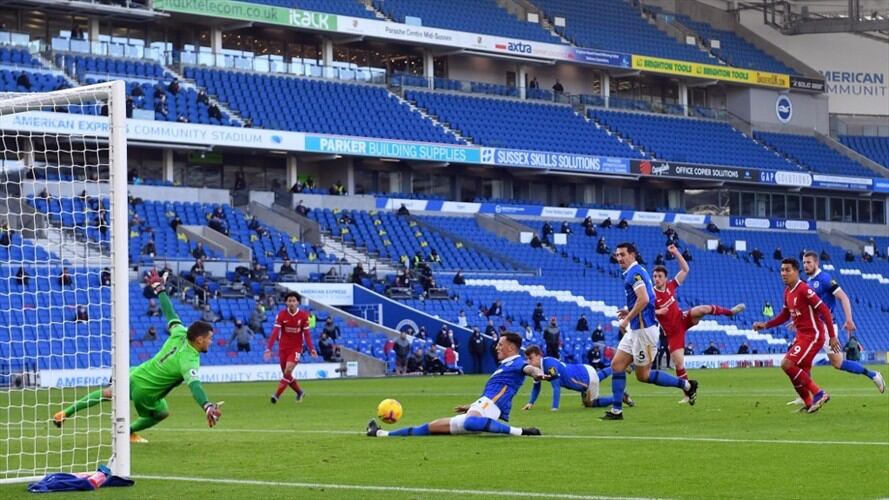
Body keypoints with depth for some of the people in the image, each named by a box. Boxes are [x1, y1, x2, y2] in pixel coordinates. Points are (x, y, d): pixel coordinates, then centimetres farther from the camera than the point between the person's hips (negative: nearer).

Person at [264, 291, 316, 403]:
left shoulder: (303, 316, -6)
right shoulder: (281, 314, -7)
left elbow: (307, 333, -3)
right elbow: (275, 332, -12)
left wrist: (311, 349, -13)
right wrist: (269, 348, -19)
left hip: (296, 348, -2)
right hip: (283, 348, 2)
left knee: (288, 371, -19)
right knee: (286, 374, 8)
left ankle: (276, 395, -16)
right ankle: (300, 392, 32)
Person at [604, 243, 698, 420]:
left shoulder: (634, 273, -15)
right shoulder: (637, 272, 16)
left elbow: (644, 299, -27)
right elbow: (646, 301, 23)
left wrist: (627, 319, -18)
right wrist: (630, 312, 16)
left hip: (644, 329, -10)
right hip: (635, 329, 10)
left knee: (643, 375, -2)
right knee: (617, 365, 5)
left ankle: (686, 385, 7)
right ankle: (616, 410, 5)